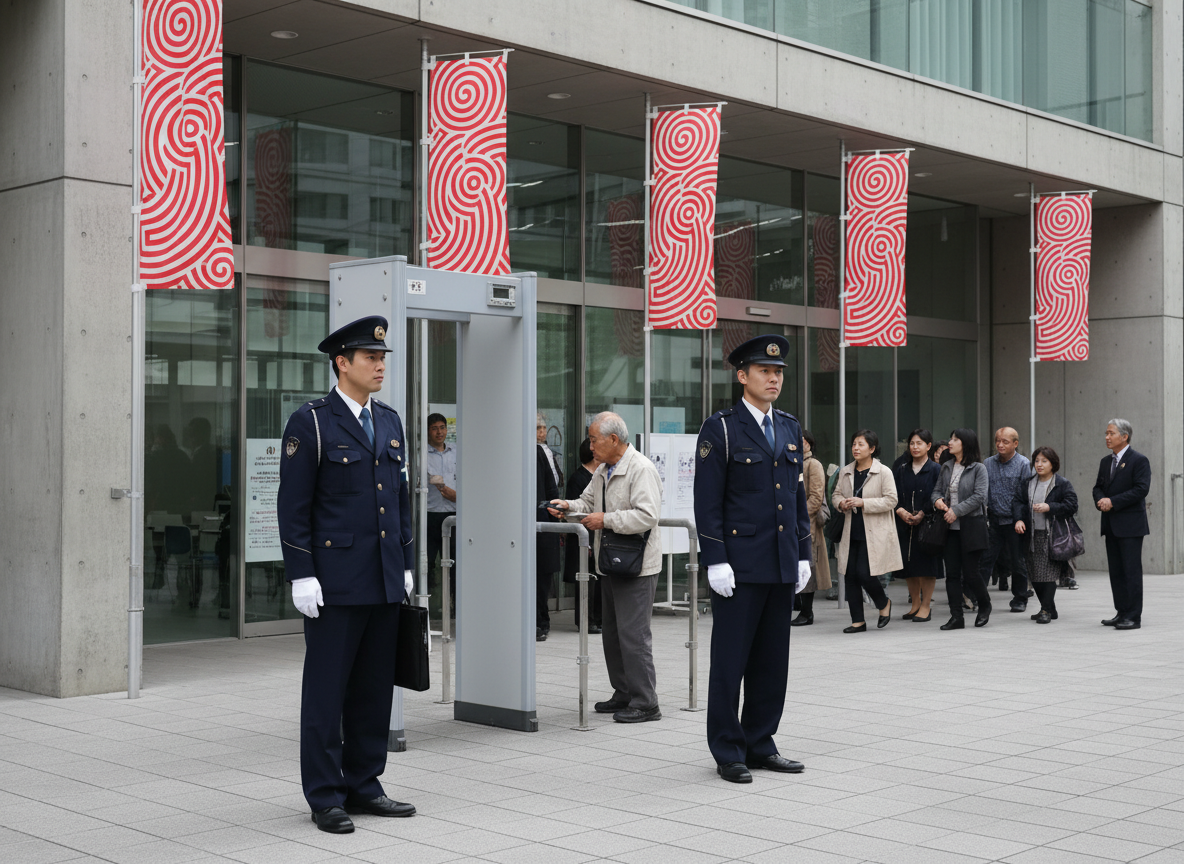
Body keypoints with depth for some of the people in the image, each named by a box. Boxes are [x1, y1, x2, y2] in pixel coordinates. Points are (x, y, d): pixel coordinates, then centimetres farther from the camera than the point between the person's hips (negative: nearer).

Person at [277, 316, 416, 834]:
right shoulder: (311, 423, -6)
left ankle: (363, 785, 22)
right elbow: (293, 505, -8)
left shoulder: (390, 422, 14)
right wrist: (301, 575, -13)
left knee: (374, 689, 11)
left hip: (384, 581, 6)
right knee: (326, 691, 1)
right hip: (335, 581, -6)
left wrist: (406, 564, 13)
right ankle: (325, 797, 9)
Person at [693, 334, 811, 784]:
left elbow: (798, 496, 17)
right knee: (730, 660, 1)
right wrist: (715, 561, -14)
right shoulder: (720, 429, -5)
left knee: (773, 661, 10)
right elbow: (707, 501, -9)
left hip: (782, 565, 6)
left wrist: (803, 555, 12)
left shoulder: (790, 428, 14)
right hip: (740, 565, -6)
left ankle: (760, 744, 21)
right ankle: (728, 752, 10)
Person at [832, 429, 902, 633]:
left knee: (864, 574, -11)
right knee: (850, 576, 3)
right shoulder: (846, 472, 10)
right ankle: (858, 621, 13)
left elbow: (891, 500, -10)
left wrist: (863, 503, -19)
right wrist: (841, 502, -5)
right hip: (851, 533, 6)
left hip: (874, 534, -6)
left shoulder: (883, 472, -6)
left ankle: (884, 604, 19)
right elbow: (836, 494, 19)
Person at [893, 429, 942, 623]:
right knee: (909, 563, 5)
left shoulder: (935, 470, 0)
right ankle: (915, 604, 16)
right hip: (905, 524, 4)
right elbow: (894, 495, 8)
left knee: (927, 563, -5)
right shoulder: (902, 470, 12)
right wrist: (901, 511, -10)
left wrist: (922, 514, -16)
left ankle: (926, 606, 2)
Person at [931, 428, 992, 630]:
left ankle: (984, 605, 24)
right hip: (950, 528, 5)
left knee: (970, 573, -2)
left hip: (971, 525, -5)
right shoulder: (946, 467, 12)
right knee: (952, 573, 2)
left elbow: (979, 496, -13)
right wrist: (937, 500, -7)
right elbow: (936, 490, 16)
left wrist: (957, 511, -18)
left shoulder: (978, 468, -5)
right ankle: (956, 617, 6)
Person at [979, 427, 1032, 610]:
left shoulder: (1023, 464, -6)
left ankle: (1020, 599, 20)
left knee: (1017, 562, 7)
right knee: (985, 558, -2)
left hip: (1014, 521, -3)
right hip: (994, 520, 3)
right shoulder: (988, 463, 6)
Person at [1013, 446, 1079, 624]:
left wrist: (1049, 507, -17)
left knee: (1049, 574, -11)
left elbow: (1071, 506, -8)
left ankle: (1046, 610, -7)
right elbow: (1018, 502, 9)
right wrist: (1018, 519, -9)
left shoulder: (1063, 484, -2)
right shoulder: (1027, 484, 13)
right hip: (1032, 536, 6)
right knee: (1035, 575, 7)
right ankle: (1049, 609, 19)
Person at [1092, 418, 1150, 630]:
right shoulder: (1106, 462, 16)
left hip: (1130, 524, -8)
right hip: (1111, 525, 8)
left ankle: (1134, 617, -4)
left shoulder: (1138, 460, -7)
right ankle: (1121, 613, 16)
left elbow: (1141, 489, -16)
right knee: (1116, 571, 10)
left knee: (1132, 571, -6)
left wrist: (1113, 502, -18)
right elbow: (1098, 487, 18)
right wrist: (1100, 500, -6)